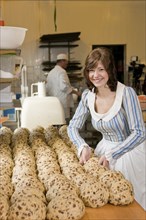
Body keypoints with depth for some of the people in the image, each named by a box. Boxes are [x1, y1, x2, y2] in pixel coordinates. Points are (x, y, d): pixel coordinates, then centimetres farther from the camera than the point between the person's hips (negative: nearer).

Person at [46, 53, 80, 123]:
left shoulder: (51, 72, 16)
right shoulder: (62, 71, -10)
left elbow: (47, 89, 18)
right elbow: (64, 86, -20)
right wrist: (75, 92, -8)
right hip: (62, 103, -9)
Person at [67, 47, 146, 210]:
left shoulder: (126, 93, -24)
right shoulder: (87, 96, -8)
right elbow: (73, 127, -1)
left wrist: (112, 155, -28)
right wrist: (83, 147, -20)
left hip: (130, 152, -4)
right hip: (105, 148, 5)